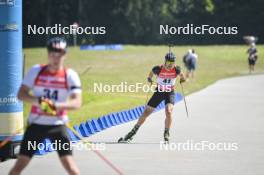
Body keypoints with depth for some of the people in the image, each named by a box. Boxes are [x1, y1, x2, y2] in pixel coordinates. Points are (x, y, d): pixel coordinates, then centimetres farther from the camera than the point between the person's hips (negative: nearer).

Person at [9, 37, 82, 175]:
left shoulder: (70, 75, -6)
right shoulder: (36, 71, -2)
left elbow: (77, 103, -16)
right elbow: (21, 94, -5)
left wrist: (57, 105, -33)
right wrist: (38, 100, -23)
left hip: (58, 125, -1)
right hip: (36, 124, 1)